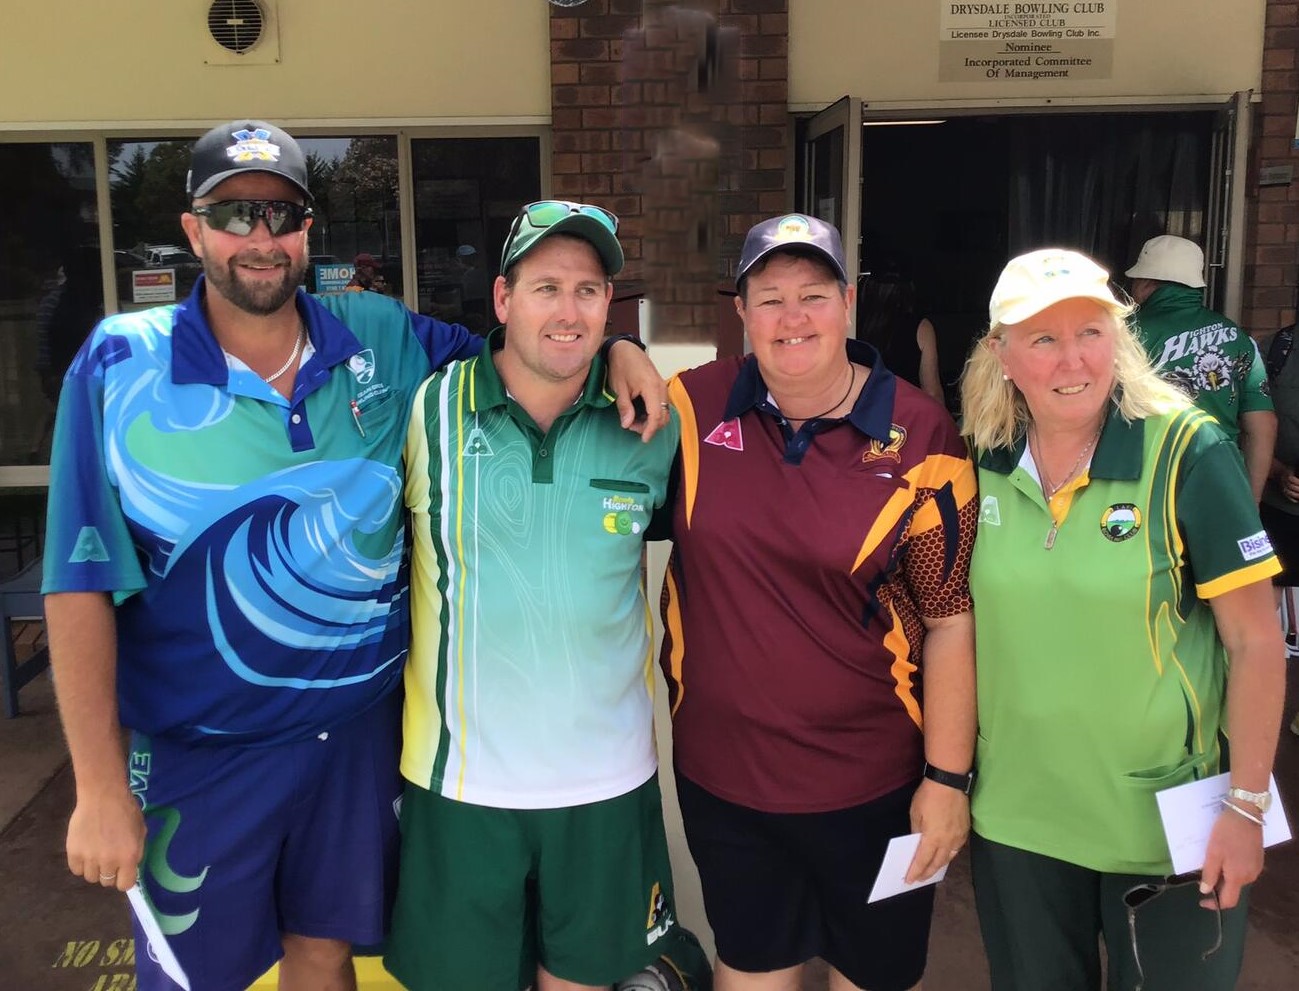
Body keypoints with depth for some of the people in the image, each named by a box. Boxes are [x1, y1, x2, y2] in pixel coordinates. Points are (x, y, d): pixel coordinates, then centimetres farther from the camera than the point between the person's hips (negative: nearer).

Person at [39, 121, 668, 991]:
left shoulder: (382, 340, -3)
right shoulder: (121, 364, -11)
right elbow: (83, 582, -11)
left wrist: (613, 350, -9)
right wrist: (101, 786, -12)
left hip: (363, 726, 3)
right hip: (202, 750, -2)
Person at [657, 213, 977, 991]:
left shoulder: (920, 437, -13)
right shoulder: (693, 407, -7)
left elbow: (951, 621, -9)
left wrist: (947, 778, -8)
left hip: (872, 778, -1)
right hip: (718, 769, 2)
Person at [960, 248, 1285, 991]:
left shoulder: (1189, 453, -16)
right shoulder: (982, 464, -5)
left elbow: (1256, 641, -12)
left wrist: (1245, 805, -12)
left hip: (1167, 823, -3)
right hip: (1015, 817, 3)